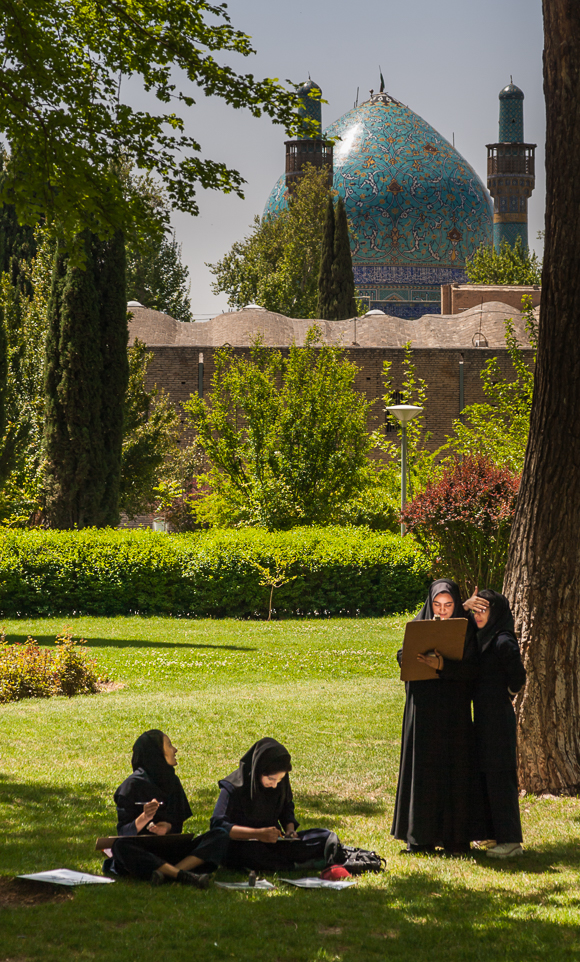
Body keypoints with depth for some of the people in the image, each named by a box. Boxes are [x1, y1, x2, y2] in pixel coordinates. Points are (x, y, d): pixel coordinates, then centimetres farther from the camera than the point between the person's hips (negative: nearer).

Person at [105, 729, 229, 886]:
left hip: (170, 850, 6)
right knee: (120, 846, -39)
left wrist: (168, 827, -12)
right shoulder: (133, 785, -6)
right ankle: (185, 876, -44)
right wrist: (144, 818, -29)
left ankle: (168, 873, -37)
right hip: (143, 851, -5)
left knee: (220, 836, -14)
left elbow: (178, 824, 12)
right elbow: (123, 832, -10)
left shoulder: (172, 781, 13)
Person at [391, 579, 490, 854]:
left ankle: (456, 837, 1)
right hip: (422, 707, 2)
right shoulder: (419, 625, 6)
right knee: (422, 767, 3)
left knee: (454, 769, -3)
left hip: (453, 710, -2)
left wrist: (442, 664, -25)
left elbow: (471, 669, -10)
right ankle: (422, 836, 9)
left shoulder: (465, 628, -1)